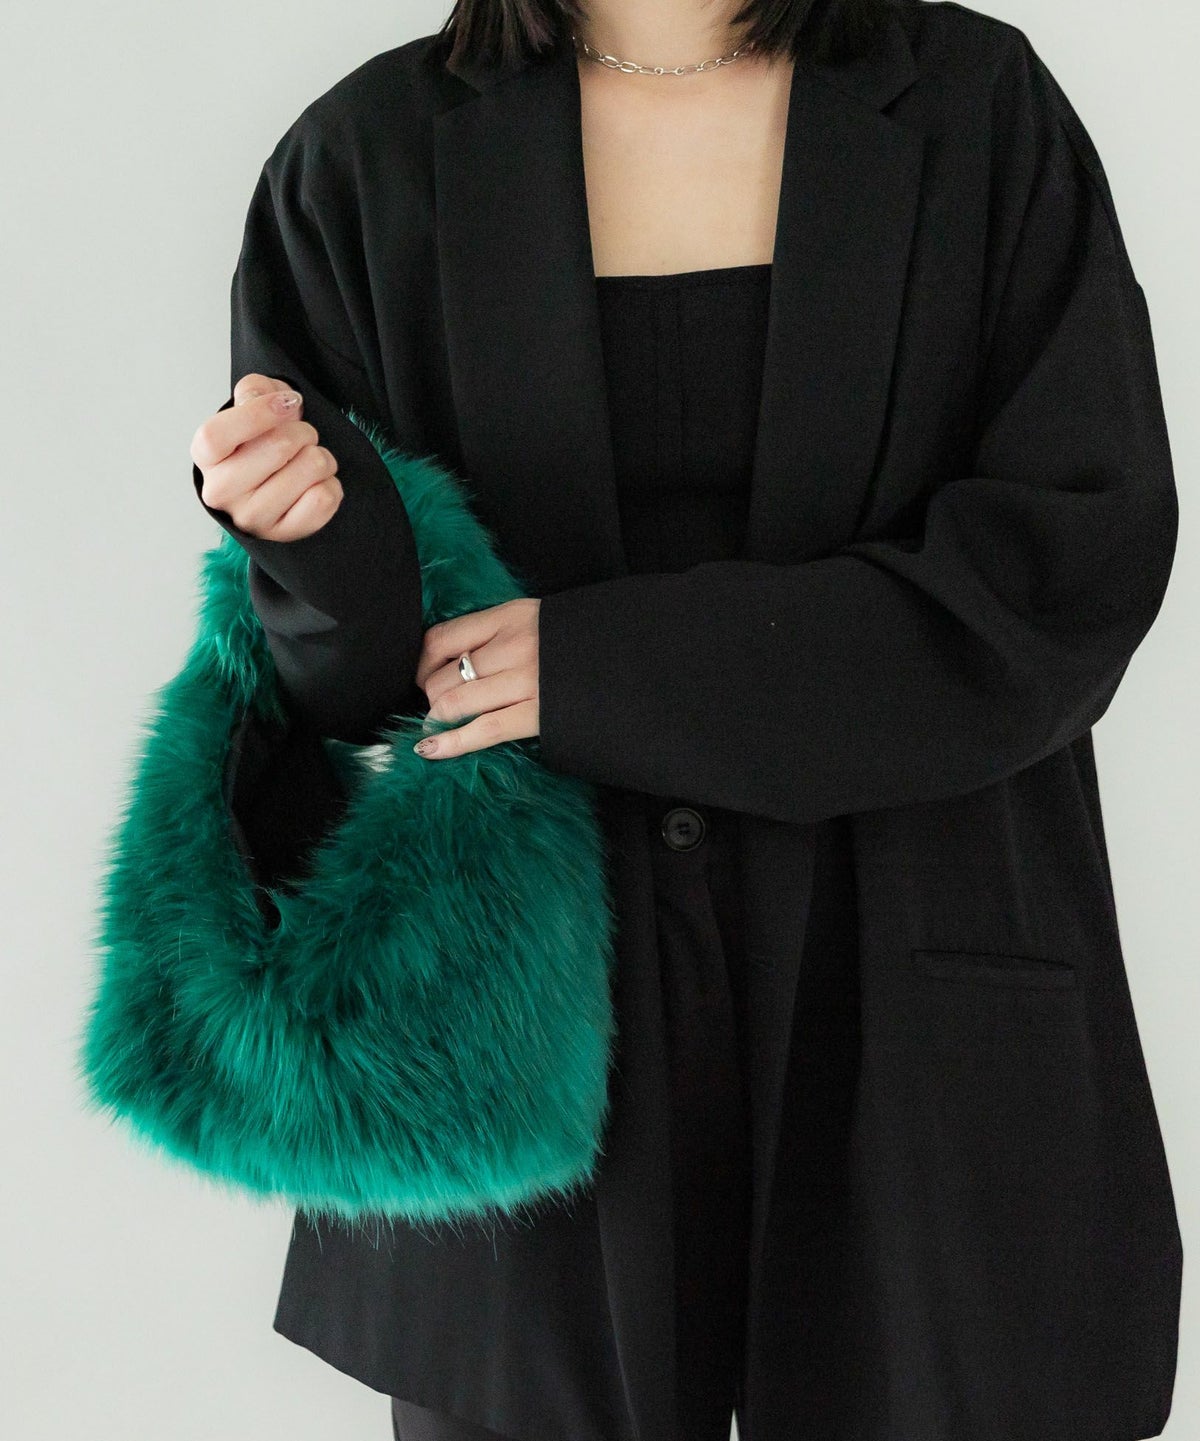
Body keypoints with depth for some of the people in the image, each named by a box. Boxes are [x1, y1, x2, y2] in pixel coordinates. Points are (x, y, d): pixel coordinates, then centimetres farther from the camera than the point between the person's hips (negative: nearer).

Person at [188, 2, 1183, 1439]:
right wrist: (319, 528, -23)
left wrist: (618, 667, -16)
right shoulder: (374, 153, 2)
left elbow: (1081, 556, -10)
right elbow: (357, 670, 1)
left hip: (902, 1008, 0)